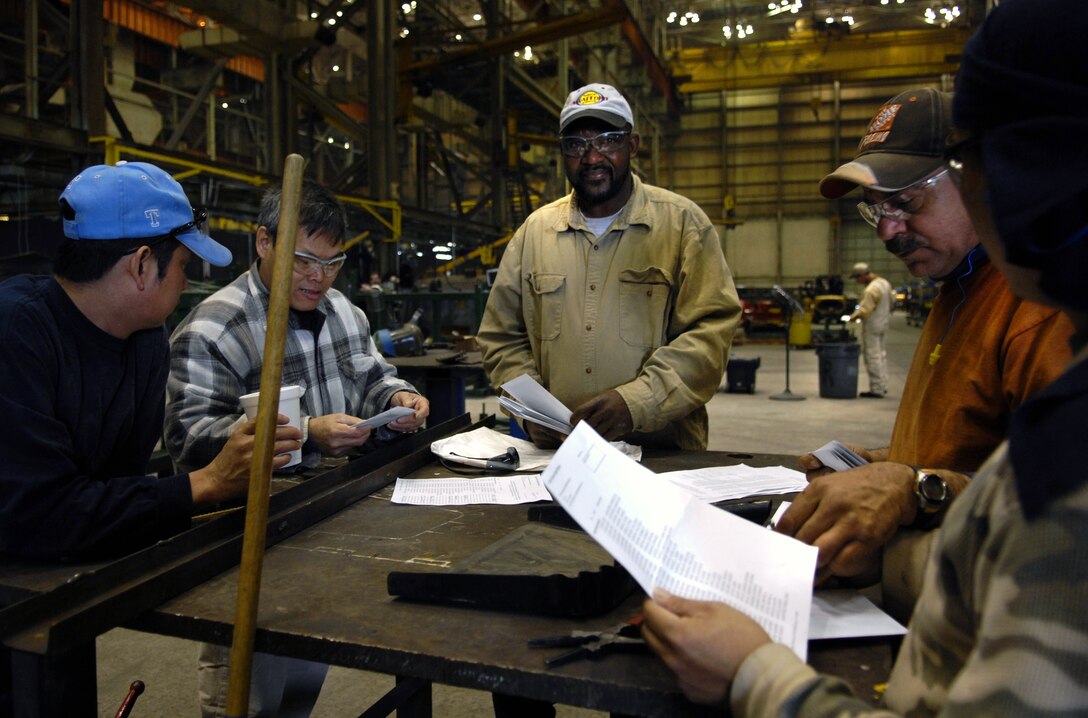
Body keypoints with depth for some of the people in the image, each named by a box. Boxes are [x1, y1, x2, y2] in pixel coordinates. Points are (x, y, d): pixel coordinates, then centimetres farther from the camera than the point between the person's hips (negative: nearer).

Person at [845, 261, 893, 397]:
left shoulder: (871, 289, -23)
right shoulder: (885, 283, 8)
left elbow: (865, 310, -24)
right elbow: (891, 297, 17)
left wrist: (854, 316, -8)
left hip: (872, 326, -10)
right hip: (882, 324, 10)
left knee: (873, 357, -5)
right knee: (881, 354, 17)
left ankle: (876, 389, -2)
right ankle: (882, 385, 25)